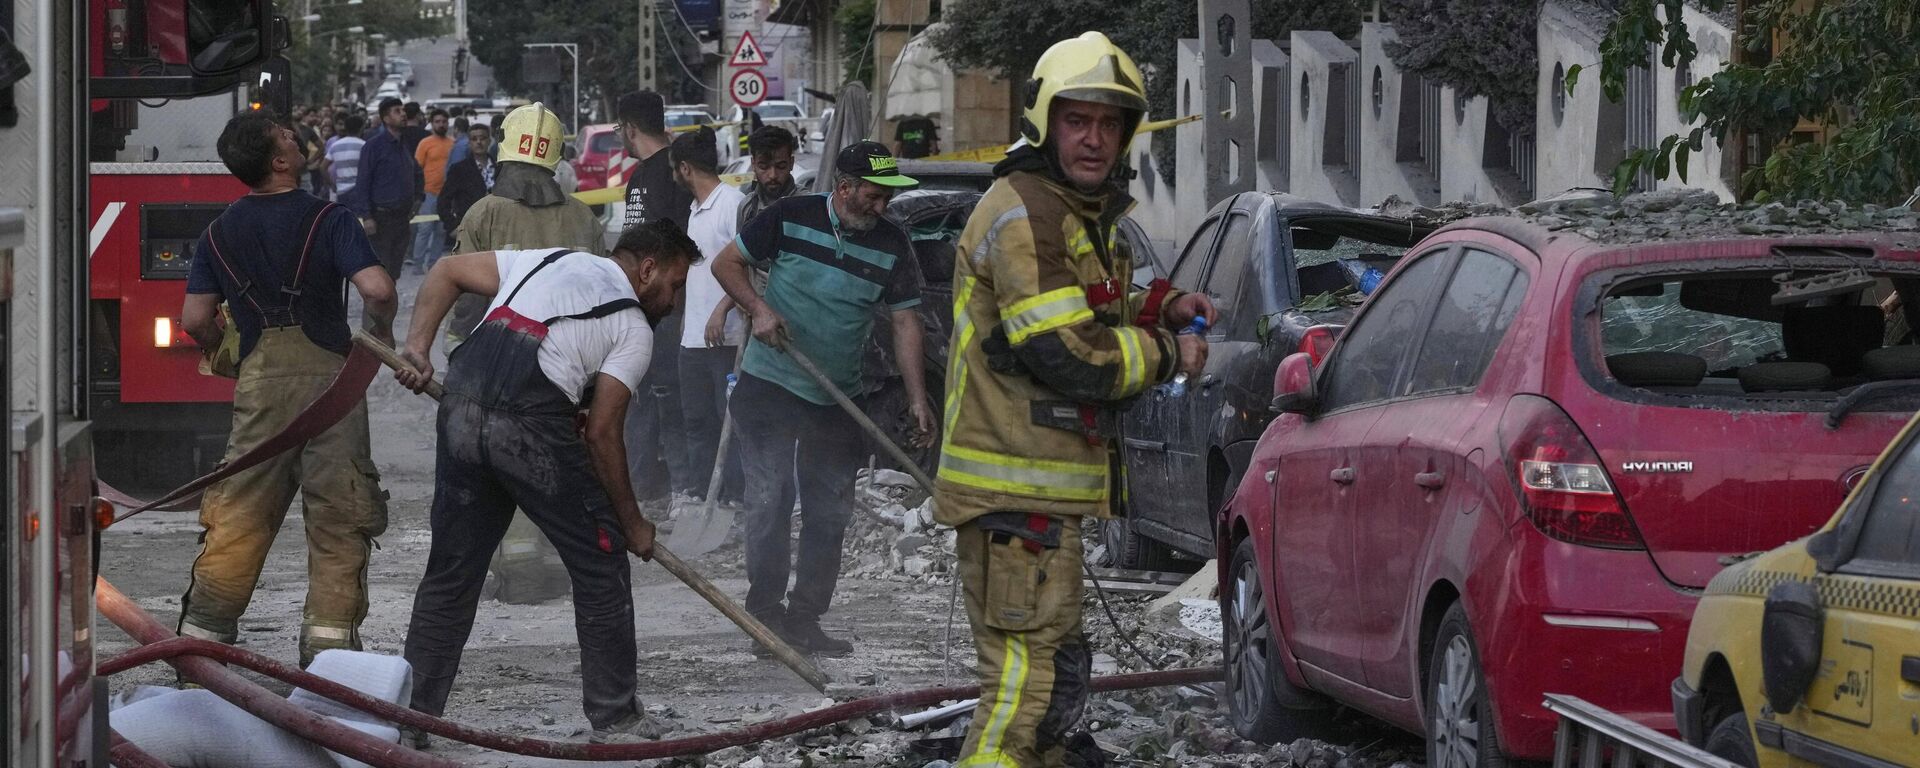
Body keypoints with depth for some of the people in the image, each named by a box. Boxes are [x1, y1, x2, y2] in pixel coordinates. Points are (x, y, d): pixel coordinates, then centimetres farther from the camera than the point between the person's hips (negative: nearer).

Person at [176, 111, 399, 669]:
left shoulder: (220, 233, 8)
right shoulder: (327, 220, -5)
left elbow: (195, 319, 6)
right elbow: (378, 289, -16)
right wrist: (381, 331, 5)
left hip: (259, 378, 3)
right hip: (328, 373, -3)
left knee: (238, 513, 8)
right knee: (338, 516, 3)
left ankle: (202, 631, 8)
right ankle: (328, 631, -1)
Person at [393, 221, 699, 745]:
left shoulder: (547, 260, 26)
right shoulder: (634, 329, 10)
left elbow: (447, 272, 23)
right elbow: (601, 432, 3)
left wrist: (417, 346, 16)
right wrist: (631, 521, 11)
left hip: (460, 412, 6)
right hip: (533, 426, -6)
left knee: (451, 568, 15)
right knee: (601, 561, 9)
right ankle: (615, 718, 14)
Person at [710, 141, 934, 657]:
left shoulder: (891, 243, -1)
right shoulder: (790, 218, -8)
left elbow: (905, 322, 0)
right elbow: (726, 263, 2)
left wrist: (917, 397, -9)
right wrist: (759, 309, -15)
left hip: (839, 399, 4)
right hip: (769, 383, -4)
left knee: (830, 512, 6)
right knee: (767, 500, -7)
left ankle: (804, 618, 15)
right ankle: (765, 612, -1)